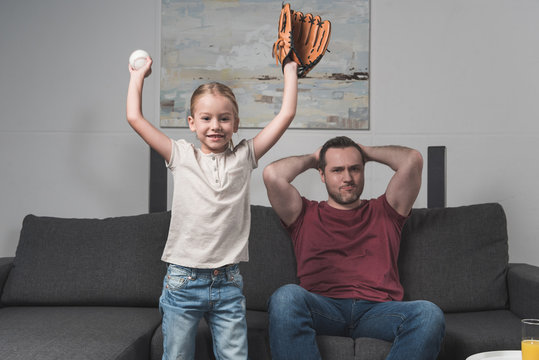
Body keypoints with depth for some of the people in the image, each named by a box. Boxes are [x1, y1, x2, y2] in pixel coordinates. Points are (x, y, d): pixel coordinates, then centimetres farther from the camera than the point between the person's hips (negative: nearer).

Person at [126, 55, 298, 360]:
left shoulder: (243, 157, 5)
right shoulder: (181, 156, 3)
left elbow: (286, 114, 4)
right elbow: (135, 118, 2)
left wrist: (290, 70, 11)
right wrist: (139, 75, 12)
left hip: (228, 282, 1)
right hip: (182, 280, 0)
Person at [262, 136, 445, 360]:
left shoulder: (384, 213, 25)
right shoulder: (306, 215, 23)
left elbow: (412, 160, 12)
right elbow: (272, 174, 6)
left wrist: (367, 152, 28)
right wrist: (312, 159, 24)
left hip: (377, 309, 1)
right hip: (322, 307, -1)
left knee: (430, 314, -31)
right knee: (286, 297, -36)